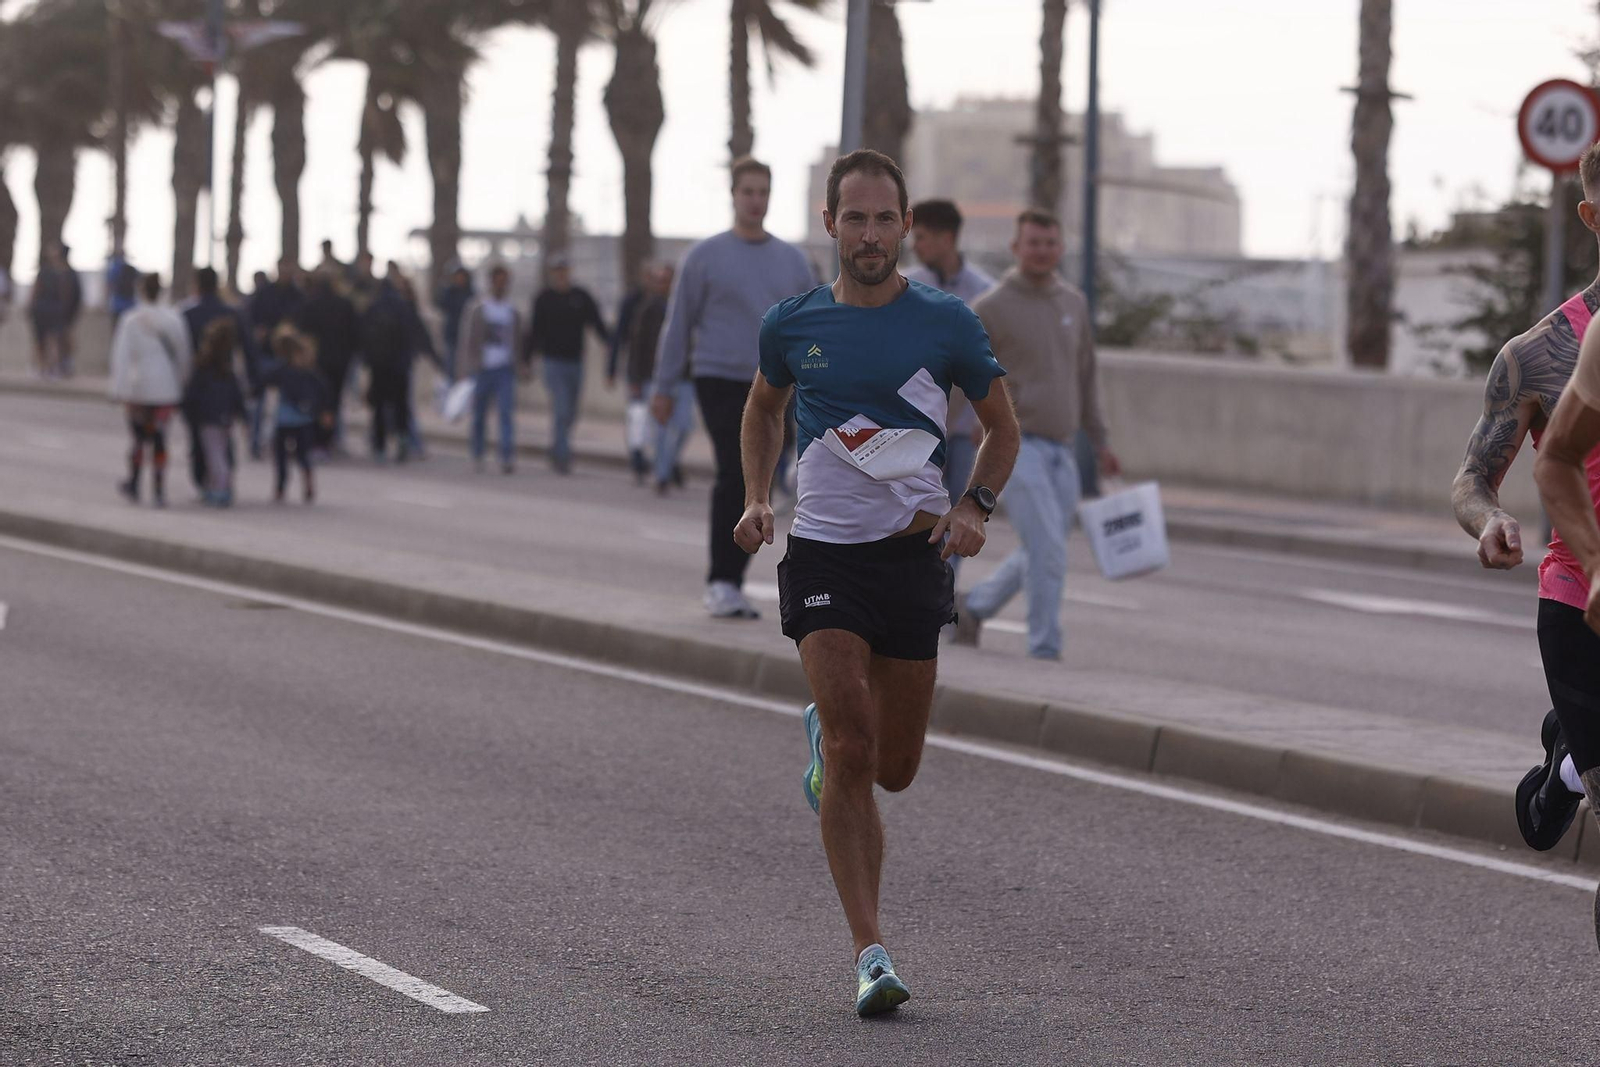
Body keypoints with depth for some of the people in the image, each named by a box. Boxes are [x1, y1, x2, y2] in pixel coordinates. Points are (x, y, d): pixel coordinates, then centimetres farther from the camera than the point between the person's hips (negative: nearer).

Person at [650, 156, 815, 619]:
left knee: (754, 486, 3)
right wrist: (664, 387, 1)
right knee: (735, 474, -17)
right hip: (720, 382, -4)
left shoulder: (792, 261, 12)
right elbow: (678, 324, 4)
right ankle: (722, 581, -15)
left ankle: (727, 584, 13)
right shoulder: (705, 256, 2)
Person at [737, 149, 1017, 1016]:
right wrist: (755, 499, 7)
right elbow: (762, 408, 22)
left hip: (913, 554, 1)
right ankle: (871, 954, -13)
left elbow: (1001, 426, 11)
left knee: (893, 769, 8)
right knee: (852, 748, -15)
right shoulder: (791, 325, 2)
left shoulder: (945, 323, -1)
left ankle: (822, 738, 45)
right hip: (822, 554, -1)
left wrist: (974, 506, -6)